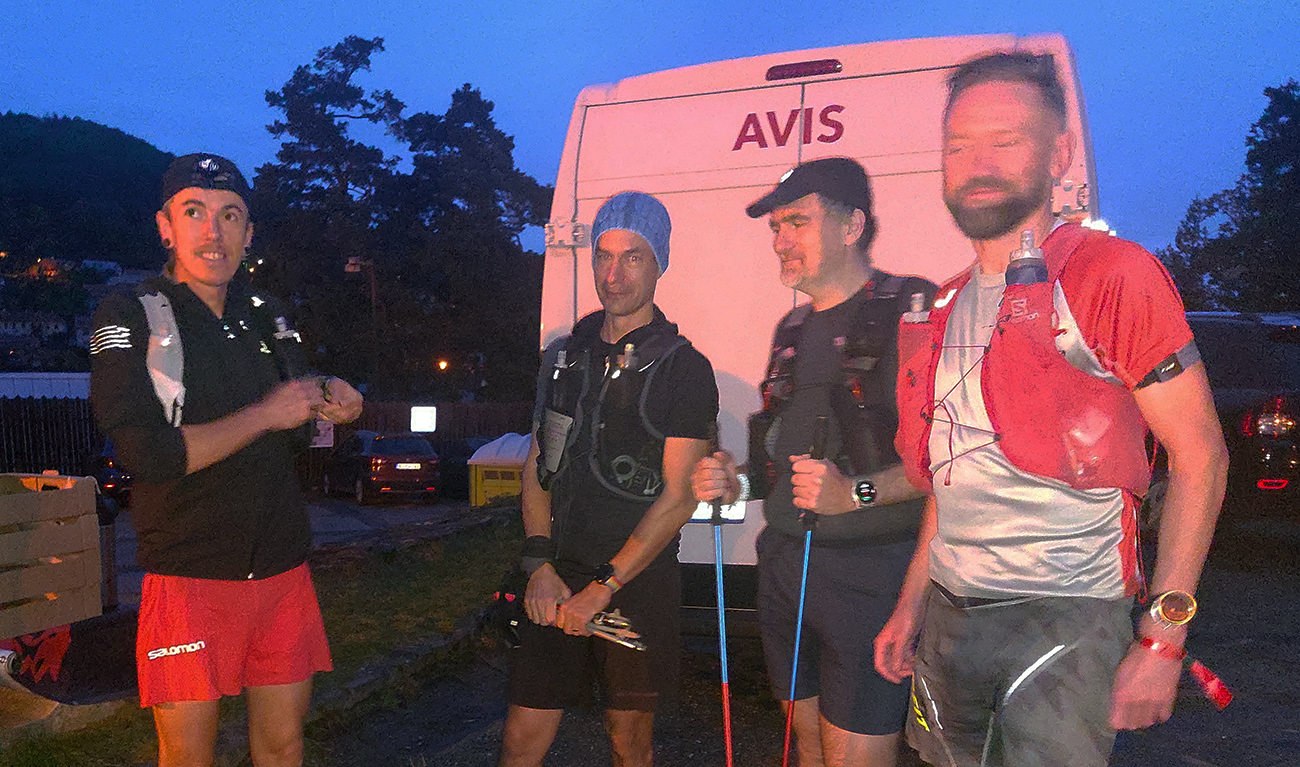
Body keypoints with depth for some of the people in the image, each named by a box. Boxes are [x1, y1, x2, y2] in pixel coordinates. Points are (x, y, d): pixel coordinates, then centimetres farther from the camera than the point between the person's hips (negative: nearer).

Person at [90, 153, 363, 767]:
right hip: (190, 577, -4)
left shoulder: (268, 318, 10)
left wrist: (331, 407, -1)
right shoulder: (129, 318, -6)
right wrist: (266, 414, -14)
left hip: (283, 570, 5)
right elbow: (150, 455, -19)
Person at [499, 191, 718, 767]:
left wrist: (602, 588, -13)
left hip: (639, 584, -3)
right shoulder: (564, 356, 10)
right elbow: (536, 469, 11)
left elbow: (679, 498, -10)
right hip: (557, 577, 4)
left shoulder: (685, 370, -5)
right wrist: (542, 566, -3)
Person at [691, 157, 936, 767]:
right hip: (783, 566, 7)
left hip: (871, 571, -7)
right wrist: (739, 483, 7)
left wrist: (857, 491, -26)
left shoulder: (913, 311, -8)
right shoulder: (793, 328, 16)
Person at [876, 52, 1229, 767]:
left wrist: (1162, 637, -16)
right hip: (948, 620, 6)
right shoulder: (944, 309, 11)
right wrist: (910, 607, 15)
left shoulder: (1114, 275, -10)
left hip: (1067, 619, -6)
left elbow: (1199, 454, -11)